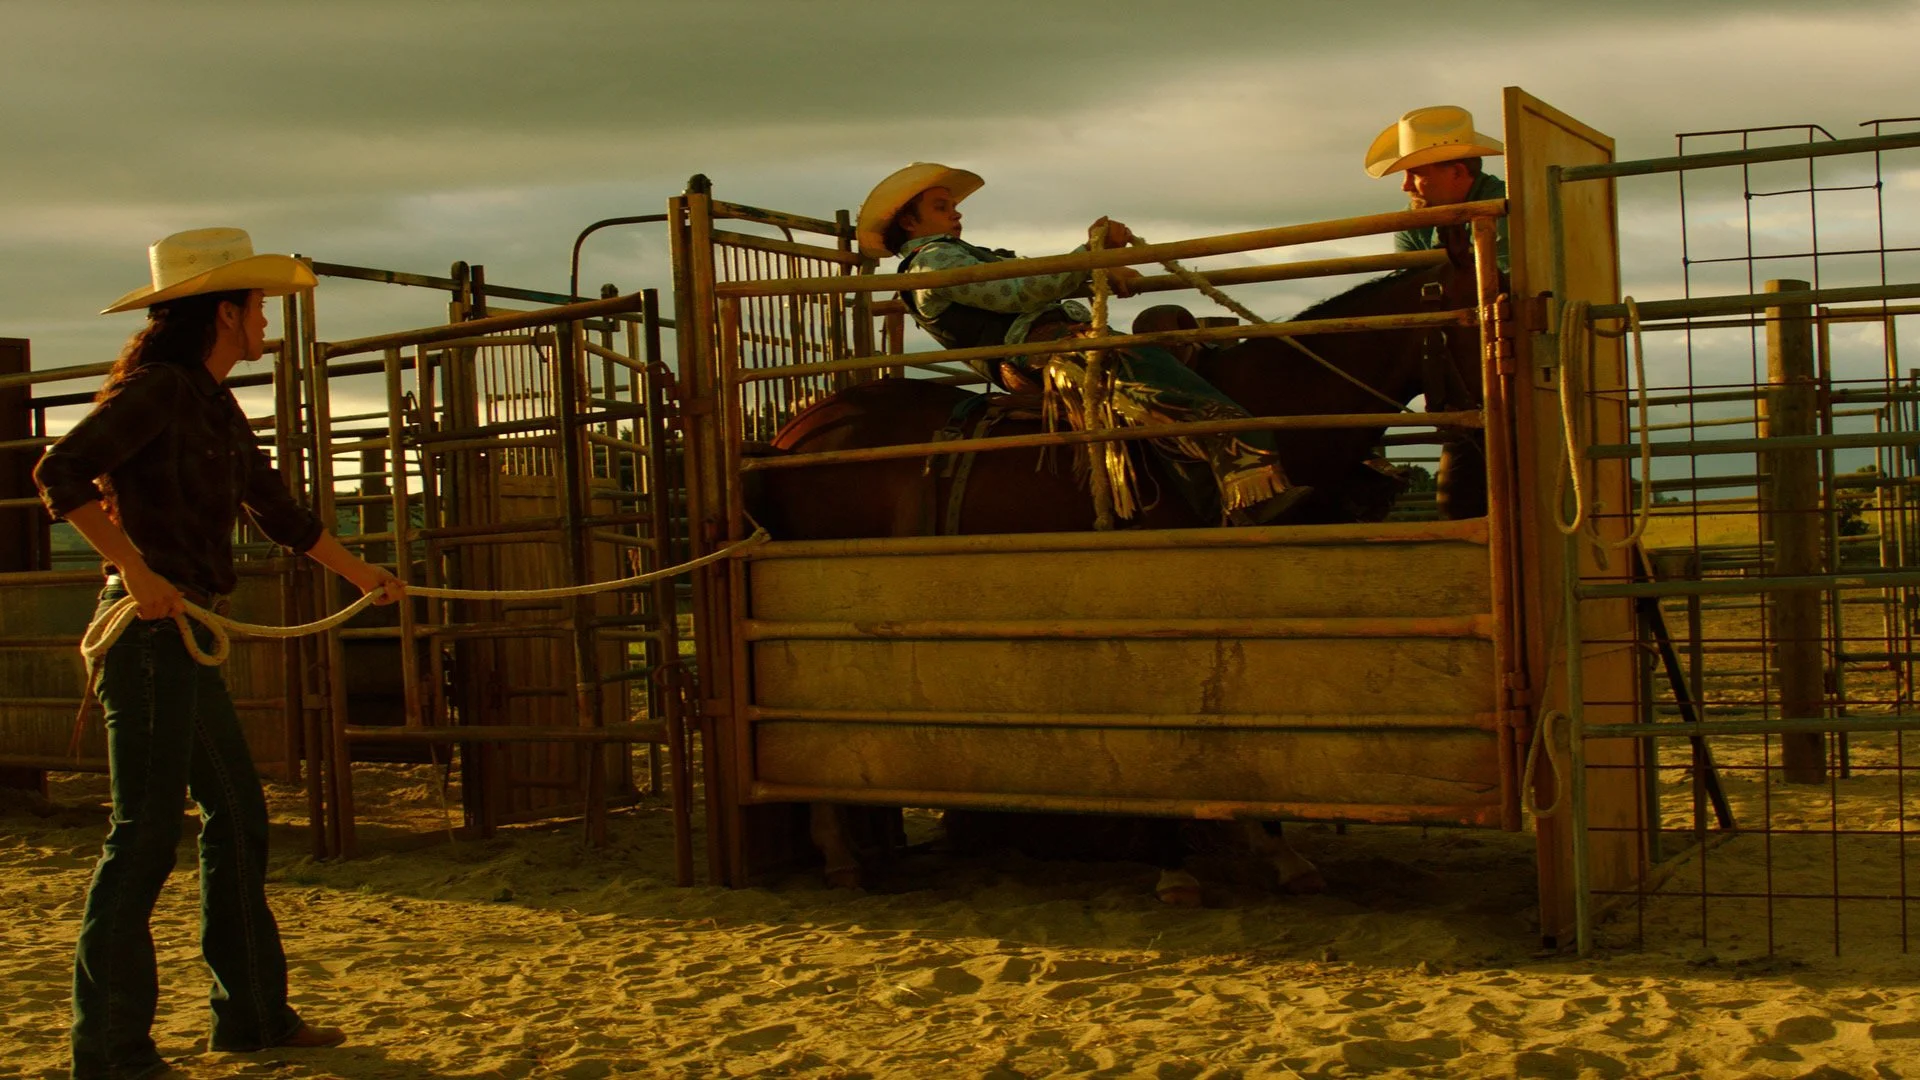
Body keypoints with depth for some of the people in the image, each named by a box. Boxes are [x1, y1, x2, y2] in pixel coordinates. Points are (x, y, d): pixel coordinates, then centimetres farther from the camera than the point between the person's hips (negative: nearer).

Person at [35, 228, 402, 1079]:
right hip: (149, 634, -10)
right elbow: (61, 473, -24)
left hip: (185, 639, 10)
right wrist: (138, 574, -27)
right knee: (145, 835, -6)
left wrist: (365, 575, 35)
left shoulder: (215, 408, 16)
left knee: (238, 818, 14)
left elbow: (279, 511, 27)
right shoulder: (156, 389, -11)